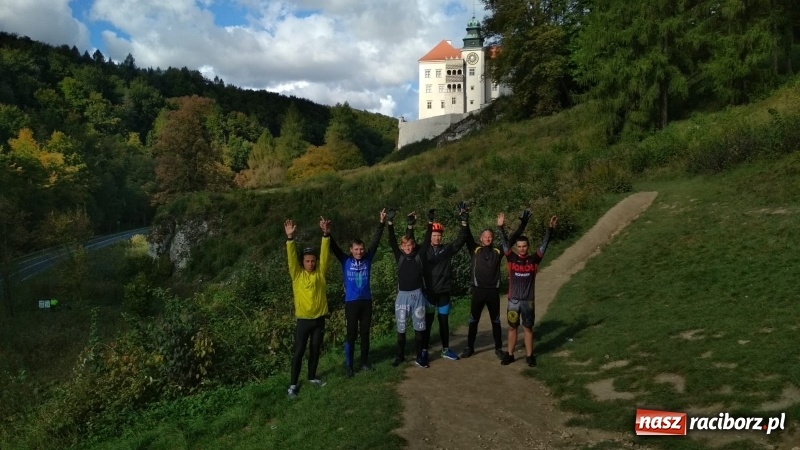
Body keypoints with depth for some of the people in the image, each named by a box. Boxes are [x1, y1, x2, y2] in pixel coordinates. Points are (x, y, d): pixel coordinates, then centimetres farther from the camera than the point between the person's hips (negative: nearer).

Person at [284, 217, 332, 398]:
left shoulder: (320, 272, 1)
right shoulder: (297, 274, -4)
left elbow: (325, 254, -10)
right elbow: (291, 258, -17)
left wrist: (326, 234, -22)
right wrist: (290, 237, -30)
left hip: (319, 319, 3)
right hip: (303, 320, -3)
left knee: (315, 350, 15)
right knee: (299, 352, 1)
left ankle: (312, 377, 33)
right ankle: (293, 384, 10)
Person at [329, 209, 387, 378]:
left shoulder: (367, 259, 1)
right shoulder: (346, 261, -2)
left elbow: (375, 241, -2)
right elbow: (334, 247, -10)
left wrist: (381, 222, -8)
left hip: (366, 301, 2)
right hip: (351, 302, -2)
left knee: (365, 333, 12)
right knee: (351, 335, 2)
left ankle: (364, 362, 25)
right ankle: (348, 366, 13)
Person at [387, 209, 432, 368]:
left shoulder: (419, 256, 4)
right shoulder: (399, 257, 3)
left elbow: (427, 241, -1)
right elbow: (391, 242, -7)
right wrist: (390, 223, -17)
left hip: (418, 295, 0)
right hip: (403, 296, 0)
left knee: (419, 328, 6)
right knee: (401, 329, 7)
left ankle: (419, 357, 17)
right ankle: (400, 356, 21)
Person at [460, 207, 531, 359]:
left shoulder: (498, 252, 5)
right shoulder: (475, 250, 2)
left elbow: (512, 239, 4)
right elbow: (467, 236, -6)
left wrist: (522, 225, -1)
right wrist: (464, 219, -16)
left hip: (493, 291, 1)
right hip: (478, 290, -1)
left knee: (496, 321, 11)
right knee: (473, 321, 9)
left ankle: (498, 348, 24)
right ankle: (469, 347, 21)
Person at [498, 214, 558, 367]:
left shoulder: (534, 260, -1)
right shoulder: (511, 258, -1)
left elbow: (544, 244, -6)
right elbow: (504, 243, -6)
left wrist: (551, 228, -14)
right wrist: (501, 227, -15)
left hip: (528, 301, 0)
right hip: (513, 300, 0)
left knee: (528, 328, 9)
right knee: (512, 327, 9)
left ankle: (529, 356, 18)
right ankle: (510, 354, 19)